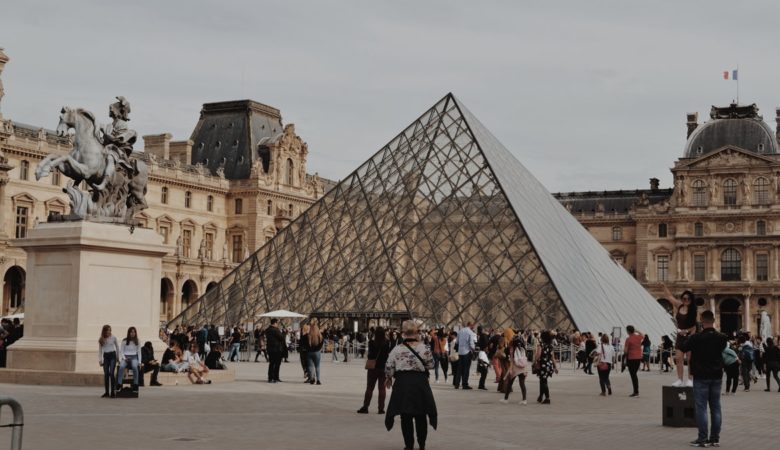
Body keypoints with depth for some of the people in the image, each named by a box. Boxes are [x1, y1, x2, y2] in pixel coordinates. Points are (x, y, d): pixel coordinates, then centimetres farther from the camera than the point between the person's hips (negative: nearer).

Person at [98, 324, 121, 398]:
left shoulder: (113, 337, 0)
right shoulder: (101, 340, 5)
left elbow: (117, 347, 9)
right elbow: (100, 350, 11)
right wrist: (100, 359, 5)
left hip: (112, 355, -3)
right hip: (105, 356, 3)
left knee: (111, 373, -13)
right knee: (106, 374, 1)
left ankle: (113, 391, -11)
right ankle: (107, 392, 8)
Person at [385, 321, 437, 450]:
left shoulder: (396, 349, -7)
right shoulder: (424, 348, -8)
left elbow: (389, 368, -3)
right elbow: (430, 365, 0)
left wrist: (389, 378, 15)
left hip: (402, 383, -1)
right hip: (420, 382, 1)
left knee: (406, 416, 8)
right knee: (420, 415, 14)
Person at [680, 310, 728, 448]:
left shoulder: (696, 338, -15)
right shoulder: (722, 338, -1)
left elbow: (682, 348, -3)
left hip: (701, 377, -4)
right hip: (716, 376, 4)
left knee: (701, 408, -1)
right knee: (715, 407, 9)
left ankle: (702, 439, -3)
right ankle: (715, 438, 11)